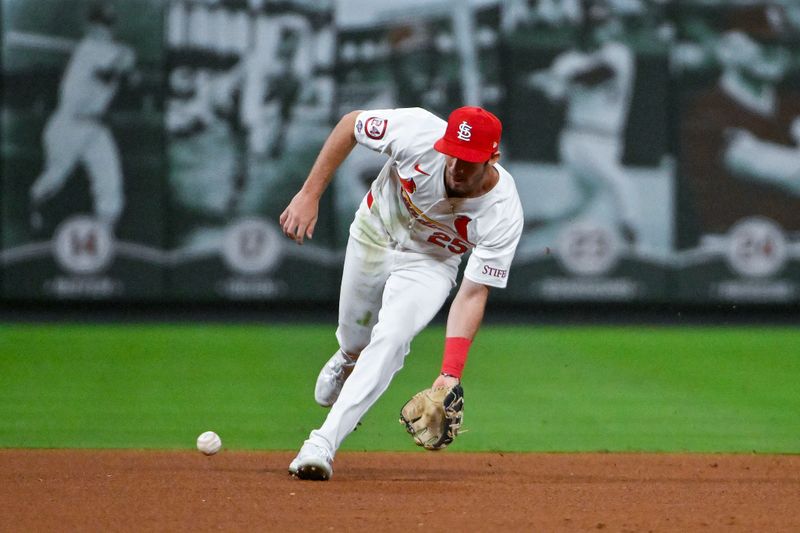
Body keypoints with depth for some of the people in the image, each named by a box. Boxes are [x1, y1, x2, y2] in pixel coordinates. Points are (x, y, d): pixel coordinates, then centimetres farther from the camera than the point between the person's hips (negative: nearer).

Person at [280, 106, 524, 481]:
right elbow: (350, 124, -16)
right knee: (355, 337, 19)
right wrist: (309, 194, -19)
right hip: (375, 234, 2)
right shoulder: (419, 133, -35)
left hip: (430, 263, -2)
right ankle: (349, 361, 58)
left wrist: (451, 373, -42)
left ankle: (324, 443, -27)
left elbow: (473, 295, -32)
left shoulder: (502, 214, -35)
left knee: (391, 338, -27)